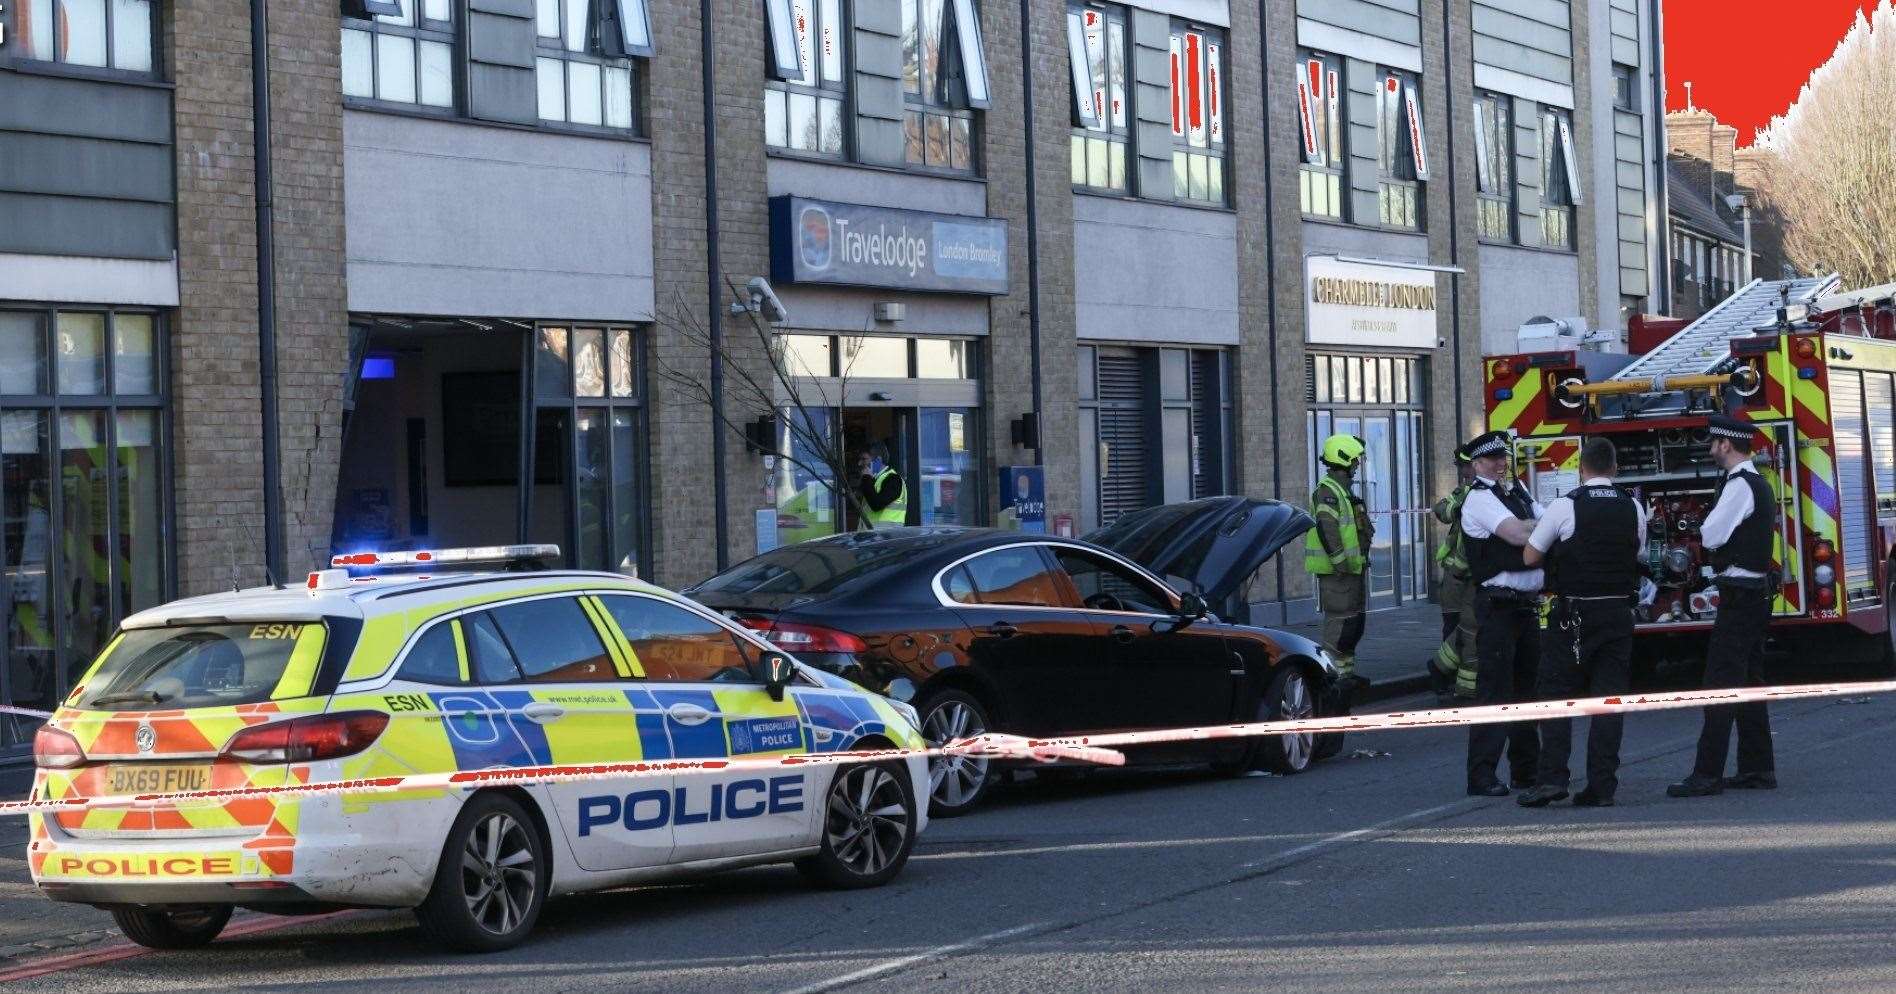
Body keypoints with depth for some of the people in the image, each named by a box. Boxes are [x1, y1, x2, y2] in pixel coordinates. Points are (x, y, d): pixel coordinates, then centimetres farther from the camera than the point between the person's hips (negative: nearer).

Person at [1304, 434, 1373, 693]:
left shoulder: (1342, 490, 19)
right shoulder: (1327, 491, -15)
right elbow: (1327, 530, -24)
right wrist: (1340, 562, -26)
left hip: (1352, 568, 11)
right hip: (1337, 572, -11)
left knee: (1354, 623, 15)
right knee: (1339, 622, -10)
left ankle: (1347, 671, 22)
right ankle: (1333, 675, -9)